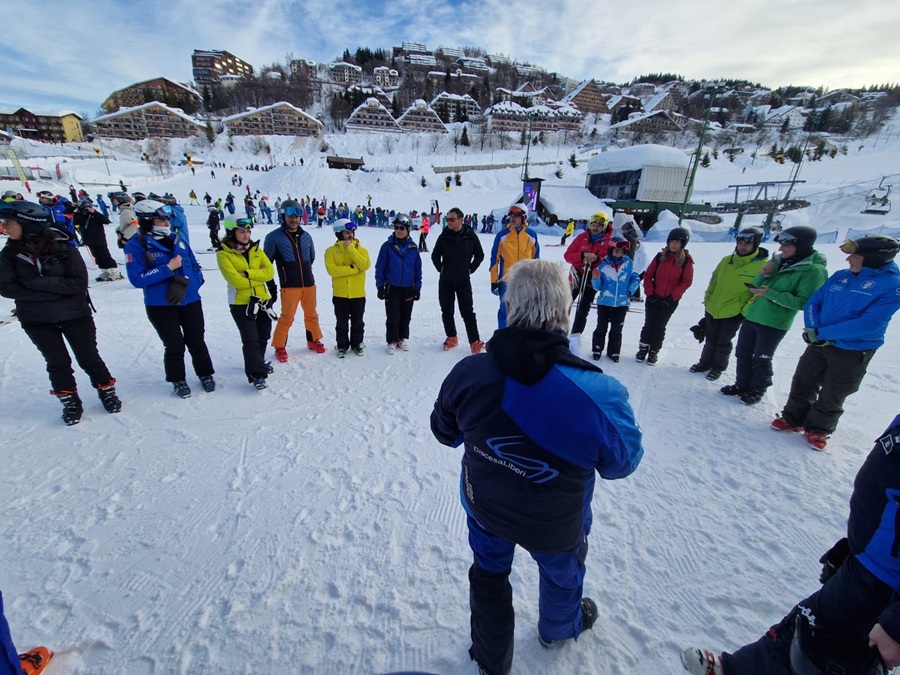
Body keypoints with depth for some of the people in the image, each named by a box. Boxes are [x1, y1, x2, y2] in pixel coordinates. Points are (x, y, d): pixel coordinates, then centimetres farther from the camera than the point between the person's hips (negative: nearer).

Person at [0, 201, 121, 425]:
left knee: (88, 358, 7)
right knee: (57, 363, 10)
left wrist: (40, 283, -21)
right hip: (36, 320, 3)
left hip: (75, 314, -2)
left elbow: (79, 282, -15)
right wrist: (56, 288, -17)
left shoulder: (62, 247, -10)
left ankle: (107, 391, 27)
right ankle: (70, 402, 26)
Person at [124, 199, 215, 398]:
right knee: (174, 346, 6)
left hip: (190, 300, 4)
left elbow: (194, 265, 10)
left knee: (197, 341, 13)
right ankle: (178, 381, 27)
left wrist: (191, 283, -9)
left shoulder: (176, 239, 4)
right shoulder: (136, 245, -9)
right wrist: (168, 268, -20)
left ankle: (206, 374, 31)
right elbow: (137, 279, -15)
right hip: (161, 305, -3)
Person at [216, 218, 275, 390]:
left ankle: (257, 363, 39)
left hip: (262, 299, 6)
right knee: (251, 339, -9)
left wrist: (248, 273, -16)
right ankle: (256, 374, 0)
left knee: (263, 336, 17)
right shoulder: (223, 253, -8)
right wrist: (258, 277, -10)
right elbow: (235, 280, -18)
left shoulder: (255, 249, 6)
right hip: (241, 303, -5)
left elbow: (269, 272, -5)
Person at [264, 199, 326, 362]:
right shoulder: (274, 237, -6)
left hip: (309, 284, 5)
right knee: (287, 318, -1)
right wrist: (271, 286, -1)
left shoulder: (306, 236, 7)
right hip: (289, 286, -4)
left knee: (311, 314, 15)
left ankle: (313, 340, 33)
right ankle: (280, 347, 15)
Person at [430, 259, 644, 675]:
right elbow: (621, 464, -12)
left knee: (489, 574, 31)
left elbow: (445, 431, -7)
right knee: (562, 574, 35)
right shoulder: (600, 395, -32)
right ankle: (559, 629, 67)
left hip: (484, 507, 1)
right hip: (555, 526, 0)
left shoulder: (468, 372, -27)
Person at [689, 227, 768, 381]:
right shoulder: (727, 260, 1)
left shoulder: (763, 265, -13)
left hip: (733, 314, -4)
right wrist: (707, 300, 10)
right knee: (710, 340, 17)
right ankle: (705, 363, 34)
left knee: (723, 342, 10)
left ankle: (718, 367, 29)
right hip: (712, 309, 4)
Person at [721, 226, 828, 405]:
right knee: (743, 353, 14)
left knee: (761, 359, 5)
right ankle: (742, 385, 29)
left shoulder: (813, 271, -13)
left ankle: (757, 390, 24)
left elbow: (804, 302, -19)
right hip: (751, 315, 6)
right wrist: (763, 274, -10)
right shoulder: (779, 261, 5)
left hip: (774, 323, -6)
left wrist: (771, 294, -24)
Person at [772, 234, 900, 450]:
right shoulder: (841, 276, 1)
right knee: (802, 383, 14)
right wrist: (812, 328, -13)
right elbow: (813, 302, 4)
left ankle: (818, 430, 27)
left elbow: (869, 323, -23)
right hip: (820, 344, 5)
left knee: (832, 396, 10)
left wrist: (822, 332, -24)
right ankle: (793, 419, 30)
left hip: (853, 353, -4)